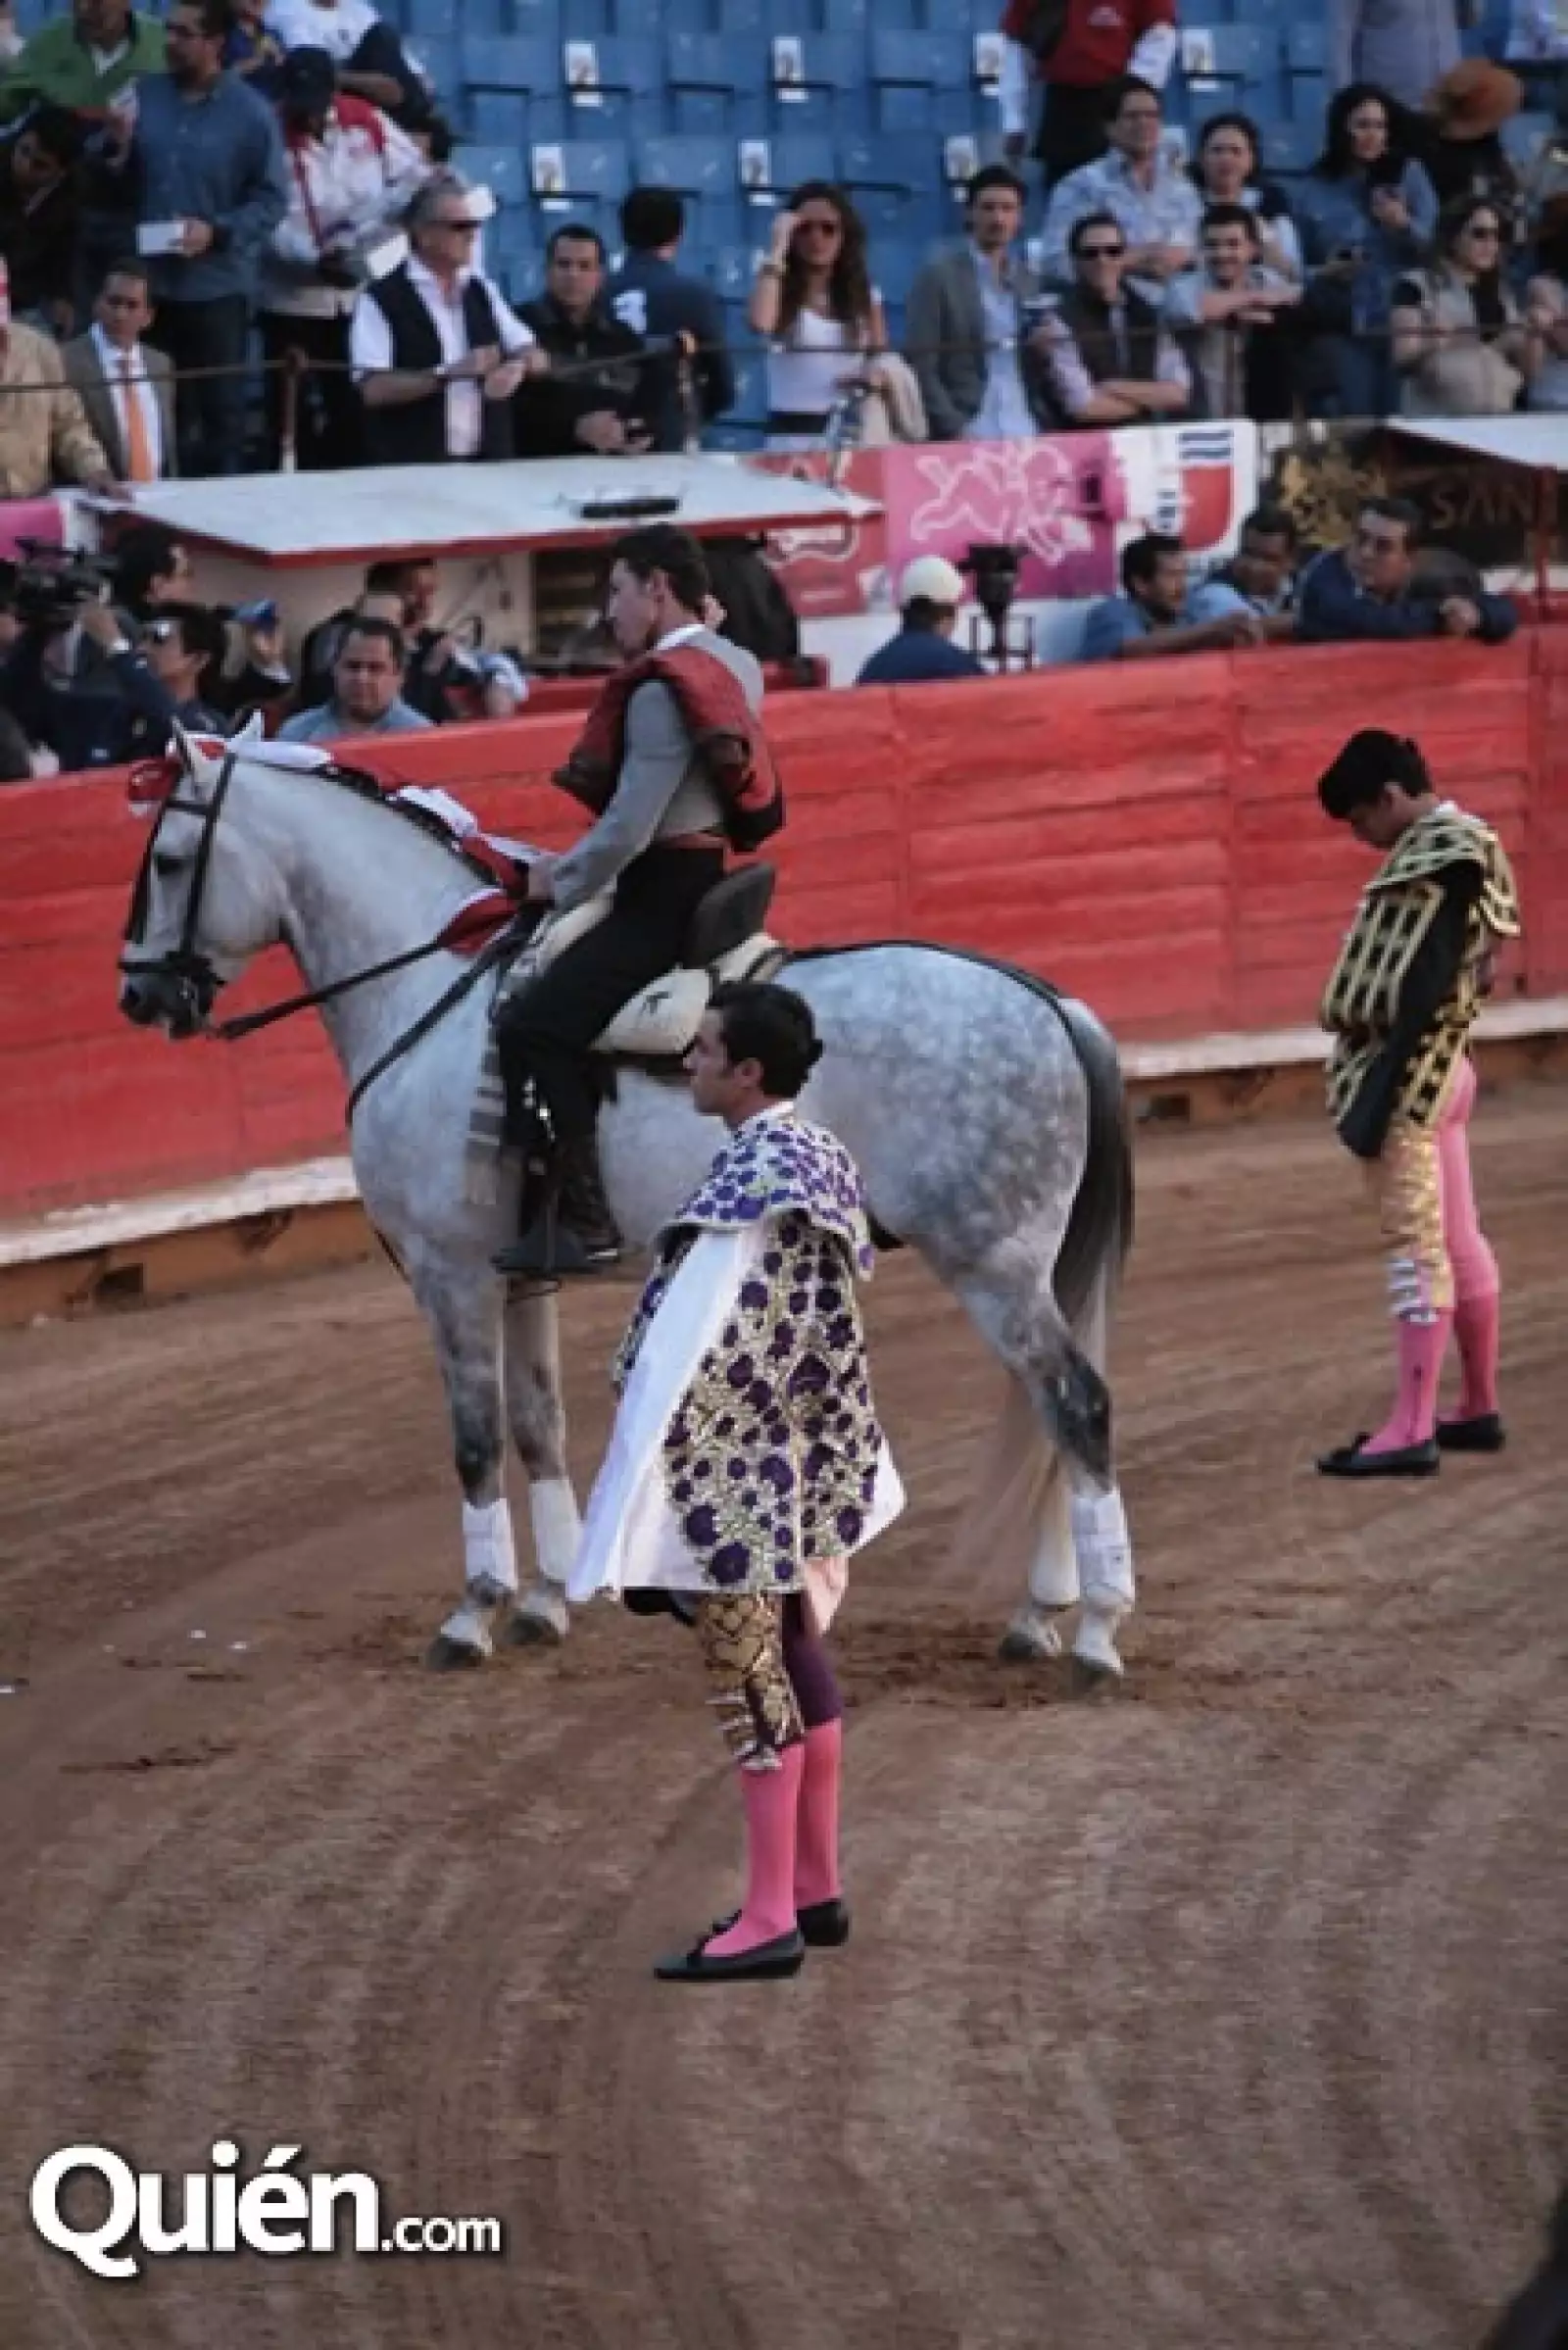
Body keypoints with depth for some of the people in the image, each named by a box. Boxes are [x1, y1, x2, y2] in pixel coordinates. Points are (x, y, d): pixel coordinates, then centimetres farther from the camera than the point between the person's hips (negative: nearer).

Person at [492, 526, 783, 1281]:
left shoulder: (662, 690, -18)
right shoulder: (737, 667, 11)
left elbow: (628, 828, -22)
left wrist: (562, 882, -7)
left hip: (663, 899, -11)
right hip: (705, 881, 11)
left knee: (535, 1026, -17)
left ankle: (581, 1221, -21)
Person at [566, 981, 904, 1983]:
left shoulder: (752, 1181, -22)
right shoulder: (820, 1158, 6)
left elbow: (692, 1345, -23)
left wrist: (630, 1507, -21)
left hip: (735, 1472, -9)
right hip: (807, 1461, 9)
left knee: (753, 1675, -2)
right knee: (796, 1663, 17)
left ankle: (770, 1919, 3)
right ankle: (817, 1889, 26)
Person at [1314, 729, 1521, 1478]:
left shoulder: (1444, 858, -16)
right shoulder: (1458, 849, 13)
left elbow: (1427, 987, -21)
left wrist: (1381, 1094, -23)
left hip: (1409, 1072, -10)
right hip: (1438, 1071, 10)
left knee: (1416, 1244, -9)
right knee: (1456, 1242, 15)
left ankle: (1412, 1429, -10)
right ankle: (1479, 1409, 23)